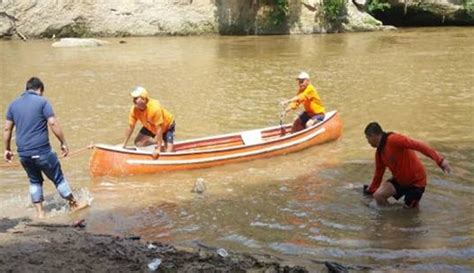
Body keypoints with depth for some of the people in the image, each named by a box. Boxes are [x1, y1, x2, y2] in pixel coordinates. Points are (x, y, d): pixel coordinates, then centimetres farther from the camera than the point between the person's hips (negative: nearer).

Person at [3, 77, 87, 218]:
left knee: (34, 180, 20)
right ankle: (73, 204, 21)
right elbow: (53, 124, -13)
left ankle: (40, 212, 18)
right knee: (58, 178, 9)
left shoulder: (14, 104, 9)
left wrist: (7, 149, 18)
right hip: (41, 151, -5)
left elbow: (7, 129, 9)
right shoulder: (42, 102, -5)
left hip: (23, 153, 5)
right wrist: (63, 143, -6)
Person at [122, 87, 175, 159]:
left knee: (168, 151, -18)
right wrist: (124, 145, -9)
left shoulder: (155, 108, -41)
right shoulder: (134, 109, -24)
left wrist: (158, 149, -34)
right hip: (150, 127, 6)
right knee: (138, 143, -6)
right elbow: (130, 127, -12)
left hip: (167, 126, -5)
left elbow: (159, 129, -37)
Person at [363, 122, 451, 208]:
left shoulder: (393, 140, -24)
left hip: (416, 181, -6)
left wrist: (439, 159, -40)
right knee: (378, 195, -13)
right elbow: (378, 173, 14)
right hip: (399, 180, 6)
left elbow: (417, 145, -32)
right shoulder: (379, 153, 3)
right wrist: (370, 191, 20)